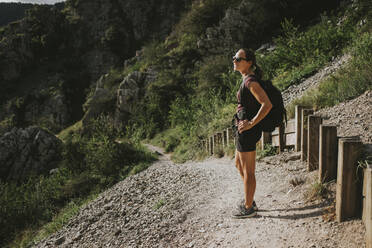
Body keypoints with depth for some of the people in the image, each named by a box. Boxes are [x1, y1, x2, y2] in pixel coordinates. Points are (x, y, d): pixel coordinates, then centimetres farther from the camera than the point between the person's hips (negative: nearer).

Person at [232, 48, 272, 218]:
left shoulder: (250, 81, -18)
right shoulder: (247, 79, 12)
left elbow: (267, 105, -26)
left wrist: (251, 123, -21)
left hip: (248, 131, -11)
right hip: (244, 129, 11)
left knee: (248, 171, 2)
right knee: (238, 164, 23)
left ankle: (248, 208, 18)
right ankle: (249, 201, 35)